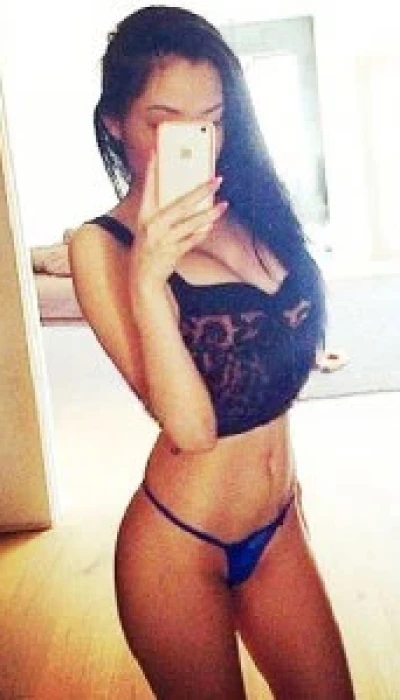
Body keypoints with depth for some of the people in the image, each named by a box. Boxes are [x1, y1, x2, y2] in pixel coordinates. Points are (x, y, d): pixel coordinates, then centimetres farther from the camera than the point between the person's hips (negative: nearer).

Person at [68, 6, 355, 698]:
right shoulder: (101, 245, -15)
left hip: (277, 528, 6)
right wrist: (148, 275, -34)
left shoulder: (245, 213, 1)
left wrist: (283, 472, 16)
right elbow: (189, 426, -24)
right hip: (180, 545, -5)